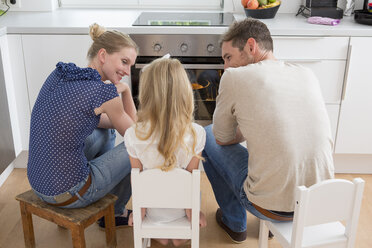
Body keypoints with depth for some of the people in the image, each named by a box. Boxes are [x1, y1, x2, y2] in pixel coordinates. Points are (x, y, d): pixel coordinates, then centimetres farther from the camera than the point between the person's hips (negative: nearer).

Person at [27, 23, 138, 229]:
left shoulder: (58, 74, 1)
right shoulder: (105, 92, -20)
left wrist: (117, 120, 16)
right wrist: (126, 90, 1)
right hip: (68, 194, -8)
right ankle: (115, 213, 34)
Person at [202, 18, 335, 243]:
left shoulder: (234, 77, -11)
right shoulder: (308, 75, 4)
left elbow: (223, 139, 2)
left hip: (273, 206, -6)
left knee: (208, 136, 15)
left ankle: (235, 224, 30)